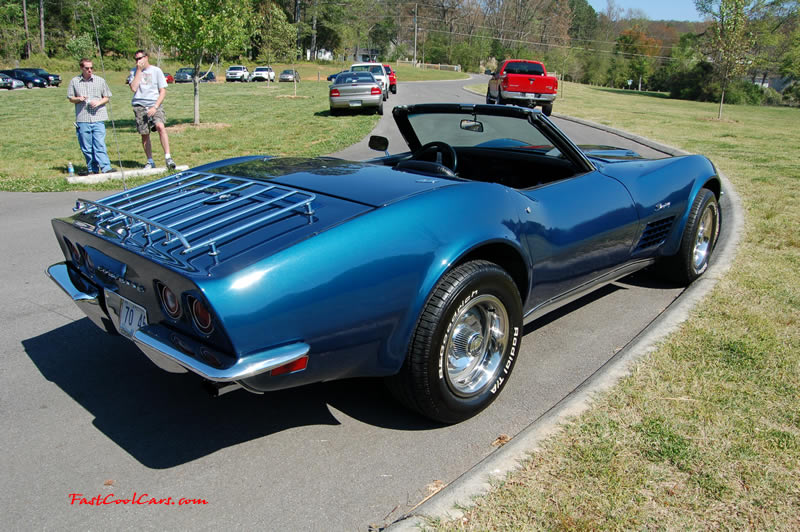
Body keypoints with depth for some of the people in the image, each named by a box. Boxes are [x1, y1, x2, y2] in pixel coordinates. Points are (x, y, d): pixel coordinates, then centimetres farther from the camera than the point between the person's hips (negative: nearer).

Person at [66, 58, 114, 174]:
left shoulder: (100, 81, 7)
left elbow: (107, 98, 11)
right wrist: (78, 99, -6)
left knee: (99, 144, -9)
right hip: (82, 119, 2)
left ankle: (106, 168, -13)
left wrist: (99, 102, -8)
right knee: (86, 146, 4)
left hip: (98, 118, -1)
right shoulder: (74, 81, 9)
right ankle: (92, 169, 12)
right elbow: (70, 98, 15)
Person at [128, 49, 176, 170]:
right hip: (139, 106, 3)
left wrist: (155, 107, -10)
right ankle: (150, 161, 14)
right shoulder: (134, 72, 11)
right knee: (144, 134, 4)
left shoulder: (156, 71, 5)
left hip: (154, 105, -3)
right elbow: (133, 88, -5)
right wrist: (139, 70, -5)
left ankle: (168, 157, -26)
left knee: (160, 126, -26)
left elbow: (163, 91, 1)